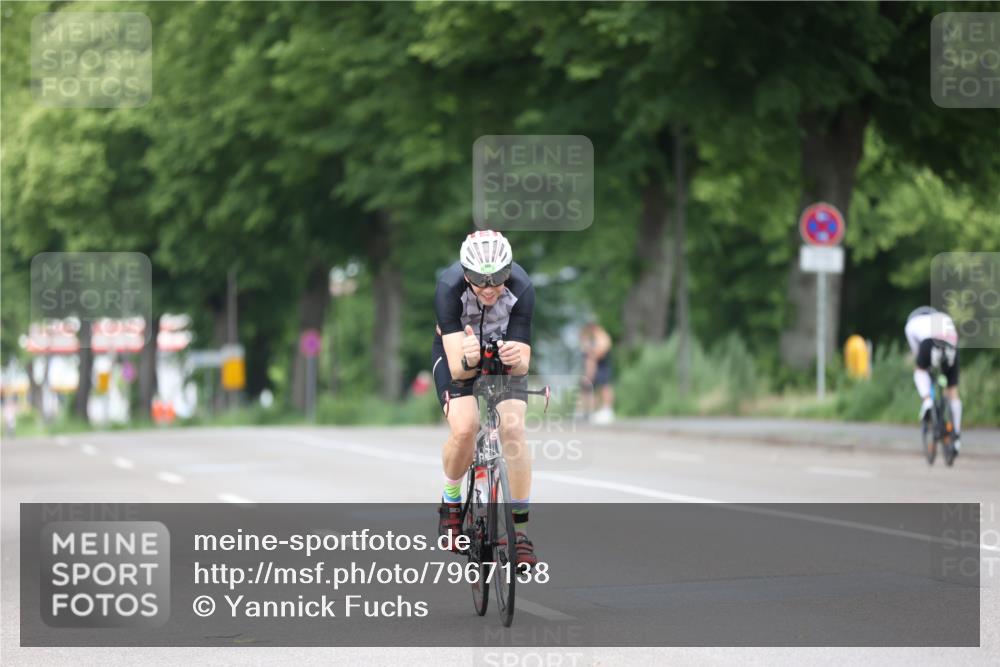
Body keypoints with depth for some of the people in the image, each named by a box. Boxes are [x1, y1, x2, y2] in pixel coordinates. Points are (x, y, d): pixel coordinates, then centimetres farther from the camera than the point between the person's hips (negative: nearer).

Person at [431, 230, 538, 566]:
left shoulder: (521, 288, -31)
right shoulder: (449, 288, -34)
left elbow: (523, 365, -30)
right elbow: (456, 368, -37)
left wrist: (516, 359, -53)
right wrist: (468, 361, -60)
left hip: (505, 352, 1)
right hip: (457, 352, -1)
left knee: (513, 428, -22)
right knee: (464, 429, -25)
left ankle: (521, 530, -11)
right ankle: (451, 500, 5)